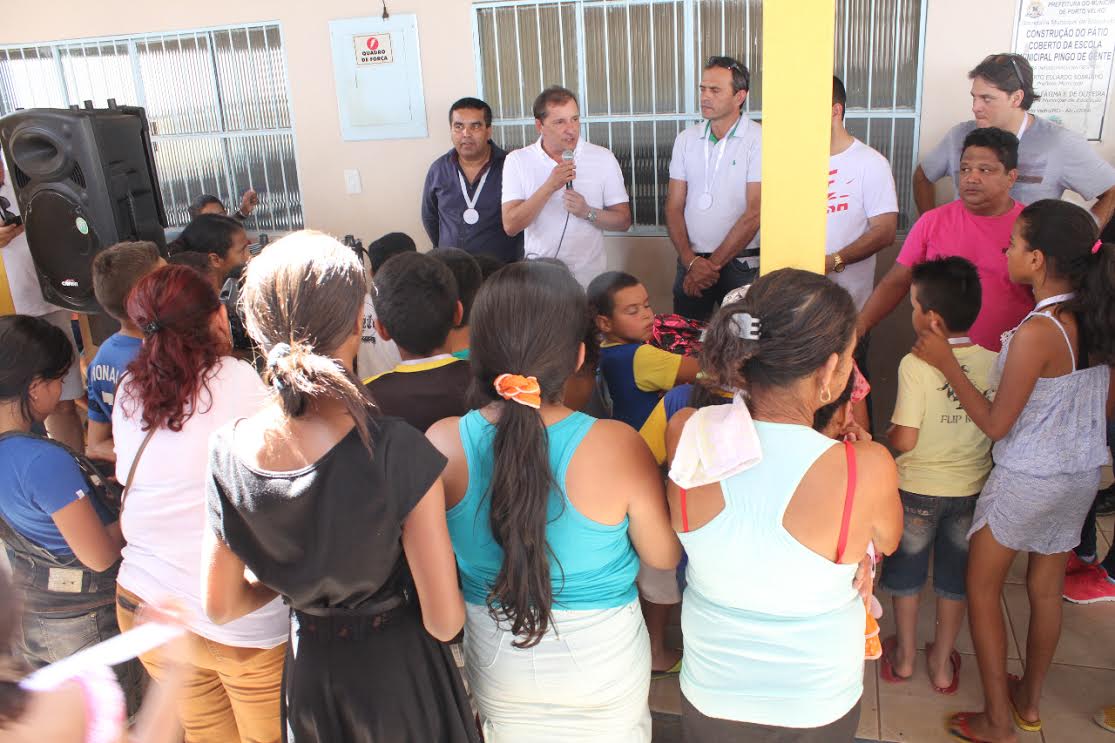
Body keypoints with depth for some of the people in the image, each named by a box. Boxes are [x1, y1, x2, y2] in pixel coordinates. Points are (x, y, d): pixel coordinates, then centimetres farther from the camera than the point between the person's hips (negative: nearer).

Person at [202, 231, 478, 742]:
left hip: (309, 676, 4)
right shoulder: (397, 450, -29)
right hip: (398, 678, -3)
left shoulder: (229, 450, -15)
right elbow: (444, 621, -22)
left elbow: (221, 606, -3)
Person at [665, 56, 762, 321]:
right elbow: (674, 207, 5)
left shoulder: (758, 140, -8)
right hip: (692, 262, 4)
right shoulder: (687, 139, 6)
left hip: (740, 264, -3)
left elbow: (754, 214, -13)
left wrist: (712, 264, -12)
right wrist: (690, 261, -8)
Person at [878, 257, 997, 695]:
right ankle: (942, 665, 34)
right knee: (955, 577, 20)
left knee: (906, 573, 19)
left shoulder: (916, 365, -23)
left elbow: (903, 440, -23)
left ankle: (904, 657, 34)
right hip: (971, 488, 3)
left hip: (917, 489, -3)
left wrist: (889, 431, -1)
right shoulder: (995, 364, -11)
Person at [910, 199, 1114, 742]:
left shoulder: (1036, 332, -27)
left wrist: (946, 362, -18)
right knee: (1046, 587, 21)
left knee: (982, 586, 10)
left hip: (1027, 480, -7)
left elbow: (995, 424, -20)